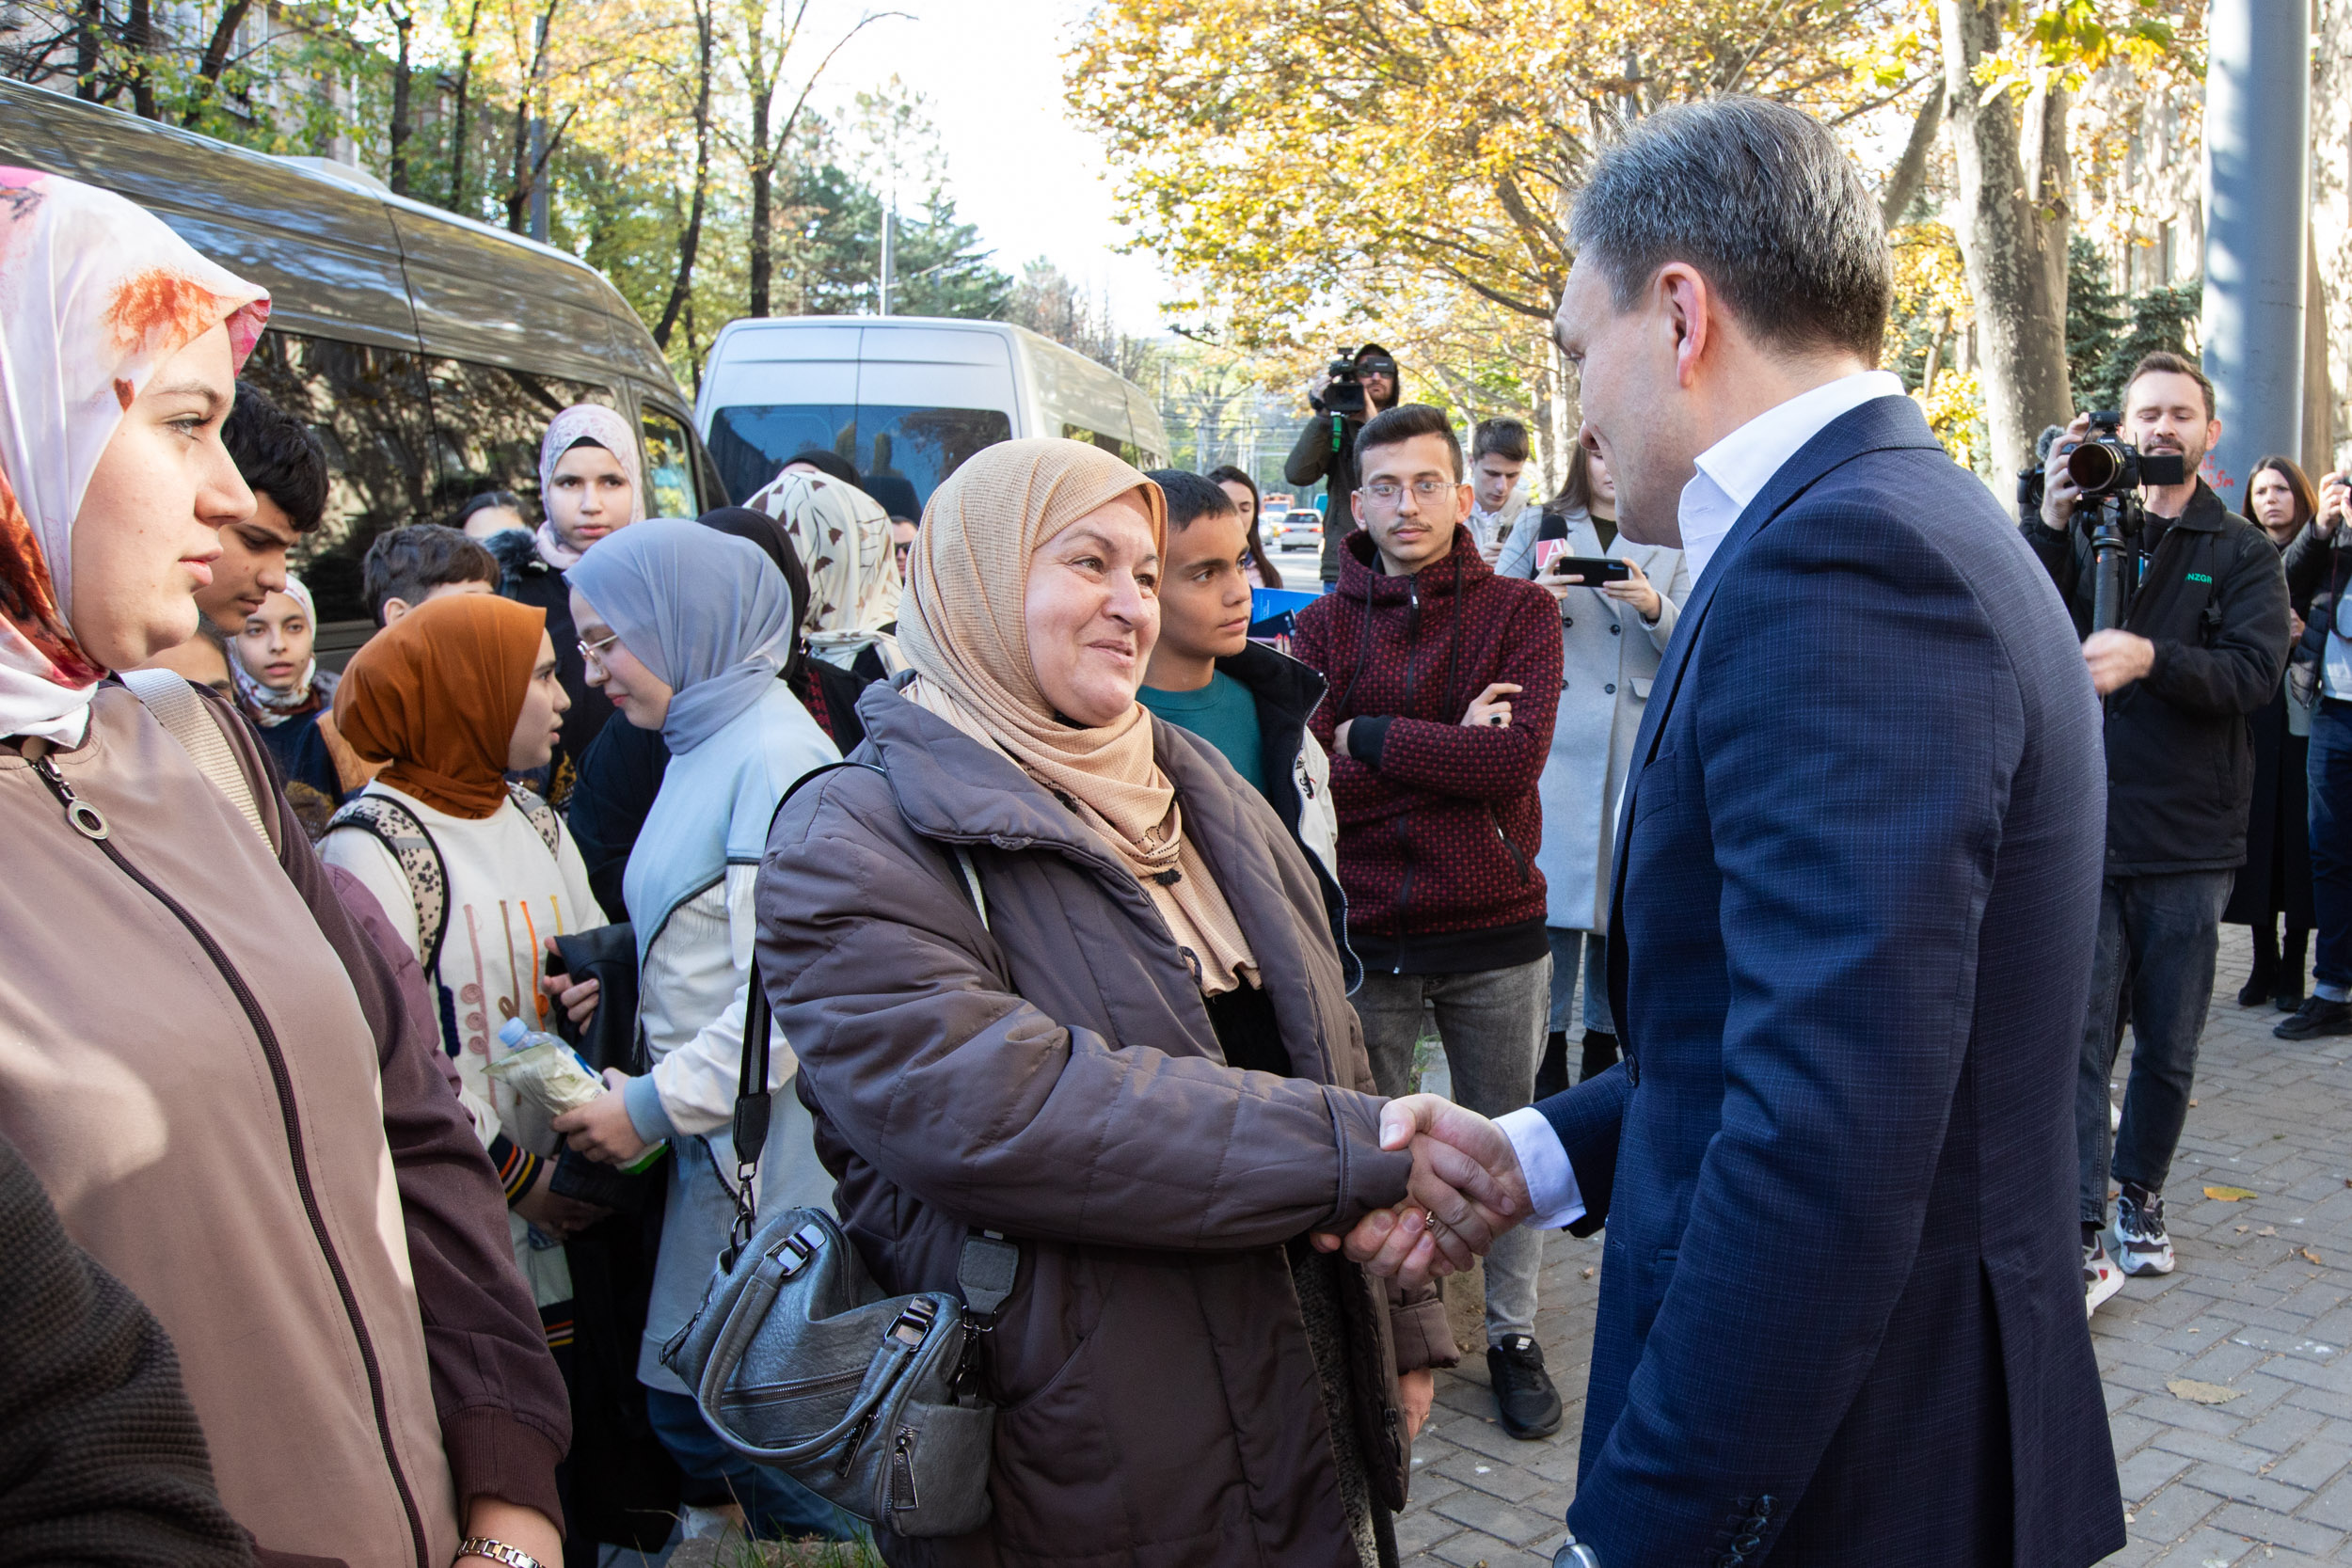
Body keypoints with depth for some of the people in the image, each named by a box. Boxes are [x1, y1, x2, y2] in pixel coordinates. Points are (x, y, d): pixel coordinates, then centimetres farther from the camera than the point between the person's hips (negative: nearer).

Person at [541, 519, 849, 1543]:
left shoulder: (774, 752, -15)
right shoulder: (701, 747, 15)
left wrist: (656, 1106, -12)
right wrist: (641, 1088, 7)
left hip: (774, 1147, -9)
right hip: (715, 1138, 9)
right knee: (684, 1401, 13)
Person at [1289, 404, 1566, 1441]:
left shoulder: (1519, 611, 0)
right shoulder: (1325, 625, 3)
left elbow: (1518, 755, -16)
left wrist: (1368, 739, -13)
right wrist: (1451, 751, -16)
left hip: (1495, 927, -1)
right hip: (1364, 936, 1)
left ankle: (1512, 1335, 31)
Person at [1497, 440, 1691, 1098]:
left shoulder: (1673, 548, 13)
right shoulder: (1538, 529, 13)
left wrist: (1653, 606, -16)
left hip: (1639, 745, 1)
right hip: (1550, 739, -1)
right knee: (1549, 890, -4)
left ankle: (1604, 1054, 19)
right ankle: (1546, 1069, 5)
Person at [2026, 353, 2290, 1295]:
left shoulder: (2242, 552, 7)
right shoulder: (2082, 531, 8)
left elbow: (2256, 672, -9)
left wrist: (2149, 659, -27)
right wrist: (2052, 521, -19)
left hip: (2189, 841, 1)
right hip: (2084, 829, -1)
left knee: (2169, 1050, 11)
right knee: (2079, 1039, -4)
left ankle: (2140, 1199, 30)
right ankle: (2084, 1236, 1)